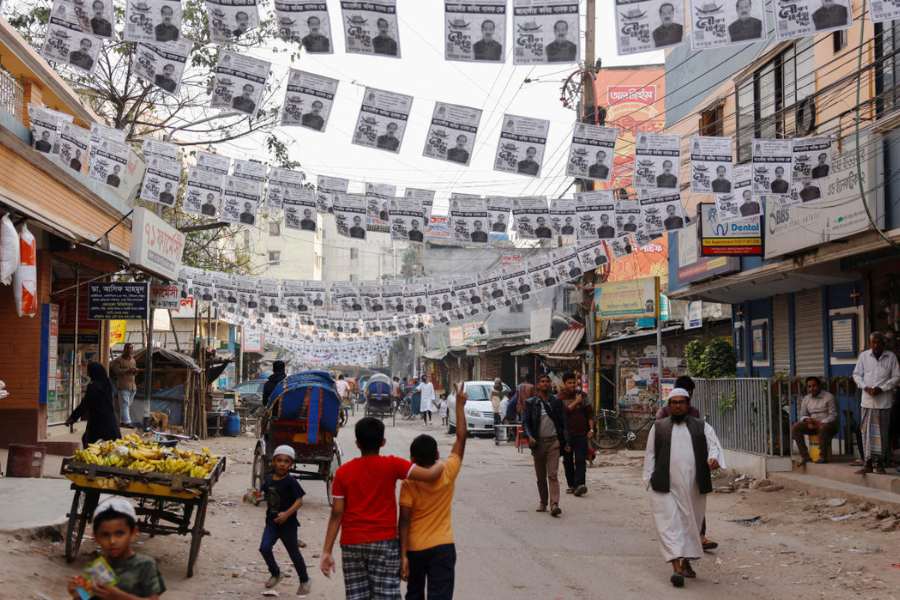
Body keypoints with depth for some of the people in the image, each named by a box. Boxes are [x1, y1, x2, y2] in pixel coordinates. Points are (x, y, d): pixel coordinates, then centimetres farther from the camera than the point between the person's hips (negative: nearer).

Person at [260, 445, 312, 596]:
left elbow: (299, 501, -21)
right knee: (264, 548, -11)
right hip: (272, 521, 5)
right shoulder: (269, 480, 2)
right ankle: (275, 573, 14)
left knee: (294, 553, 7)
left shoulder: (291, 482, -16)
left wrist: (287, 513, -28)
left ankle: (305, 581, 27)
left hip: (288, 523, -5)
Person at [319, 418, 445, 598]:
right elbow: (431, 475, -13)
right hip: (384, 542, -2)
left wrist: (327, 551, 2)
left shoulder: (343, 472, 1)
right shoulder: (392, 465, -6)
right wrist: (441, 464, 9)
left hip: (351, 544, 2)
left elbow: (336, 514, -1)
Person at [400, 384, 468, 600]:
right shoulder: (448, 473, -8)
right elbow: (461, 437, -1)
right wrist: (460, 404, 5)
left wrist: (403, 555, -10)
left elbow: (404, 521, -13)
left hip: (414, 549, 1)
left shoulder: (408, 483, -10)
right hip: (442, 547, -1)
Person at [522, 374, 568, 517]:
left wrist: (565, 441, 2)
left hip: (553, 441, -1)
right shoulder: (530, 403, 5)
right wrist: (529, 436, -15)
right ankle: (543, 502, 24)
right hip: (538, 442, 1)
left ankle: (554, 505, -19)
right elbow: (525, 422, 3)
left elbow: (563, 422, 9)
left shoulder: (556, 402, 7)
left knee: (553, 474, -11)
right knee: (541, 476, 10)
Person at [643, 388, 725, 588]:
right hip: (666, 487, -2)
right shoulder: (658, 427, 10)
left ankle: (686, 561, 29)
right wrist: (649, 479, 3)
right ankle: (677, 567, -16)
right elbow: (650, 455, 10)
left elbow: (713, 445, -1)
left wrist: (714, 458, -23)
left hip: (693, 487, 2)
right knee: (670, 524, -11)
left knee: (691, 523, 11)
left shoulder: (701, 427, 11)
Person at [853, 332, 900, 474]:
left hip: (884, 400, -1)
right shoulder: (864, 356, 4)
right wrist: (865, 387, -8)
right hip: (867, 400, 1)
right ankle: (868, 463, 4)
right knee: (867, 431, 0)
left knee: (882, 432, 3)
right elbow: (856, 374, 8)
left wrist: (881, 389, -12)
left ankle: (879, 463, 9)